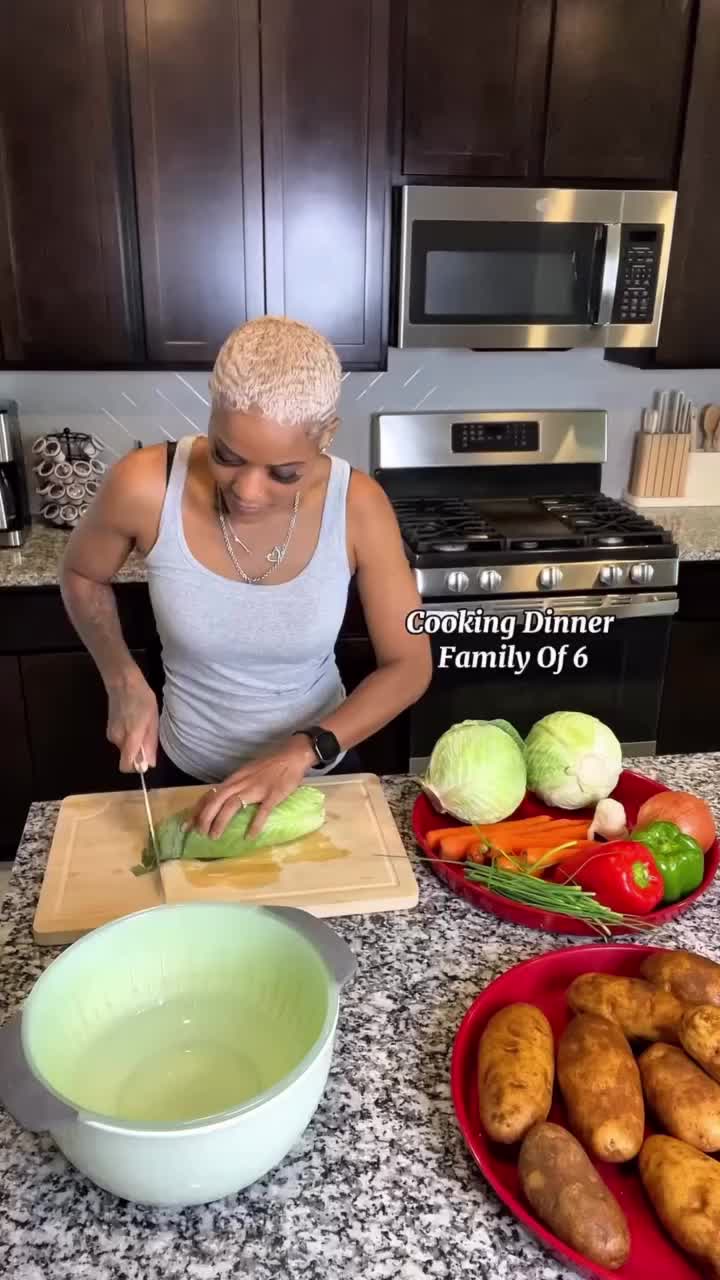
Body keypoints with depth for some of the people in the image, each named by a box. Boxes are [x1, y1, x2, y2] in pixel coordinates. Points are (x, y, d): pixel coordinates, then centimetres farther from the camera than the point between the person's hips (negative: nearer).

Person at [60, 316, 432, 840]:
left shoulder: (358, 506, -23)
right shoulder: (145, 486, -24)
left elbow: (409, 666, -16)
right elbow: (81, 574, -2)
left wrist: (304, 751, -27)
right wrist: (124, 681, -15)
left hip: (319, 766, 0)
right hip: (188, 769, 1)